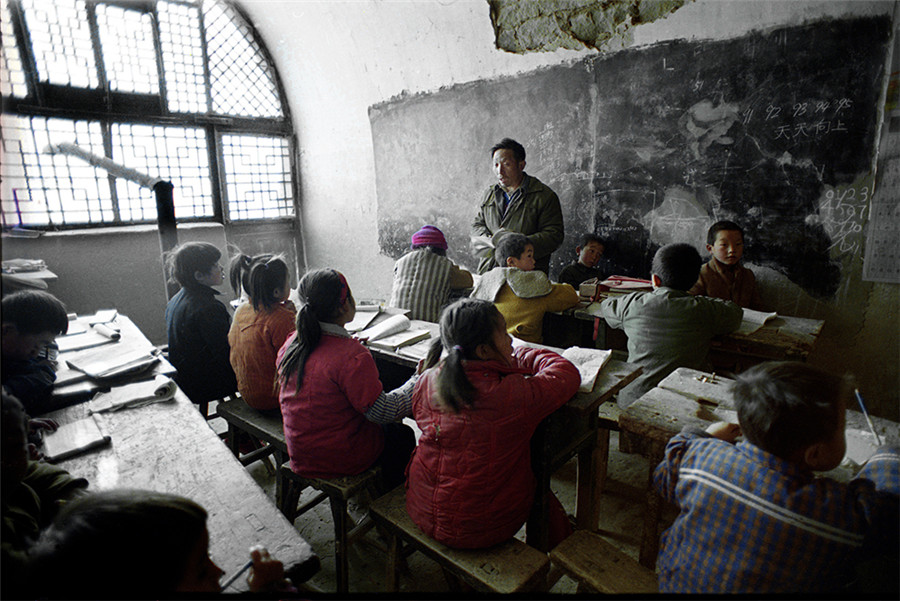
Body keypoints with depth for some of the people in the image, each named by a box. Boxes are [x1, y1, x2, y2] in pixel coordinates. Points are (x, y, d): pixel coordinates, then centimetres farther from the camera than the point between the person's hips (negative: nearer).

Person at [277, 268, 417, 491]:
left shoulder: (291, 343, -7)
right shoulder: (352, 356, -30)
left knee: (389, 426, 27)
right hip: (340, 459, -7)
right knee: (403, 435, 19)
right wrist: (419, 381, -11)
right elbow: (383, 411, -25)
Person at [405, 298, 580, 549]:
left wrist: (507, 359, 7)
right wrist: (521, 356, 5)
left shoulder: (425, 383, -13)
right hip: (484, 531, -4)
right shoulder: (516, 395, -27)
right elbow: (568, 373, -9)